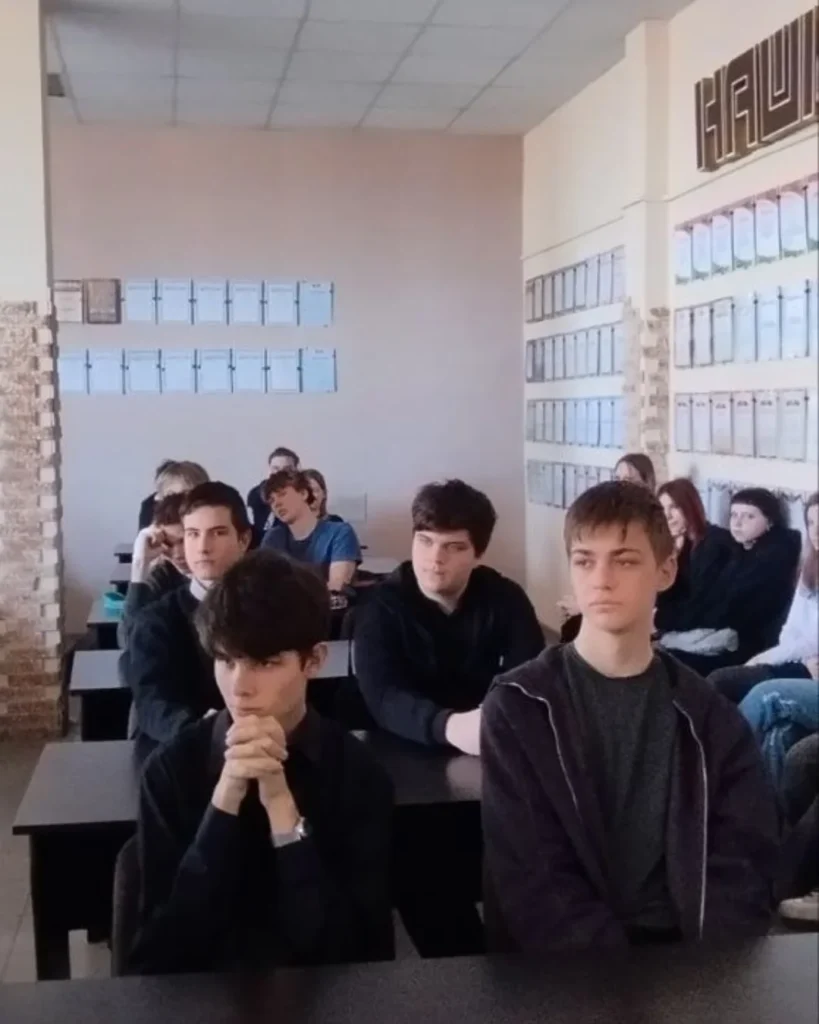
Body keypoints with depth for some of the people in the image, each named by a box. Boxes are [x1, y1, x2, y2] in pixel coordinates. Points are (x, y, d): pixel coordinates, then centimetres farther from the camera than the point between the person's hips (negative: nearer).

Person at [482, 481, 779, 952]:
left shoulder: (710, 718, 7)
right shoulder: (519, 707, -1)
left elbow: (742, 865, 1)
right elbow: (532, 878, -7)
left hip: (683, 951, 3)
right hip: (568, 962, -3)